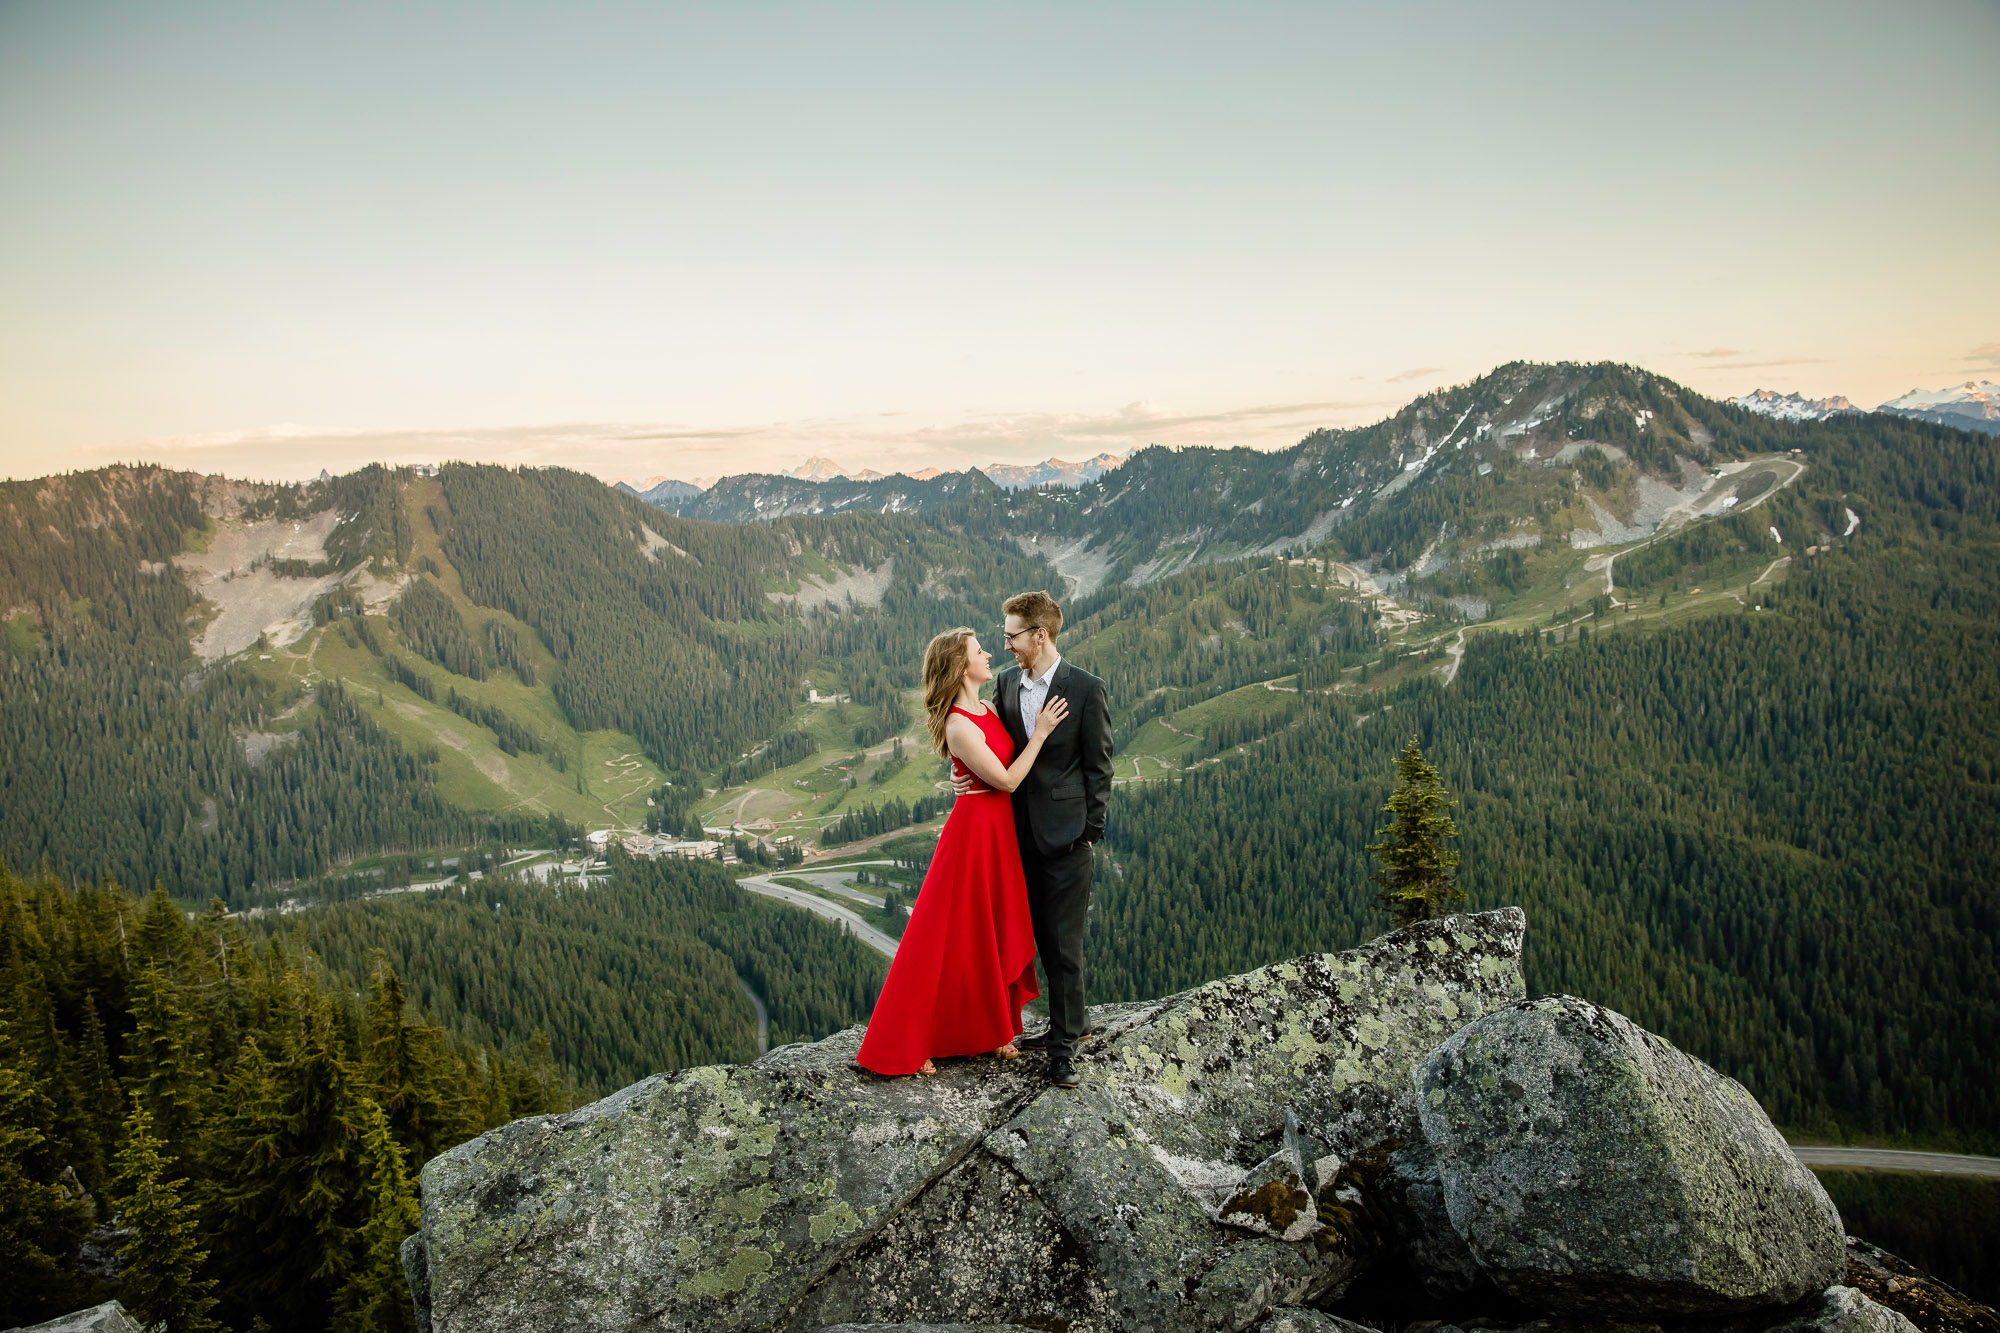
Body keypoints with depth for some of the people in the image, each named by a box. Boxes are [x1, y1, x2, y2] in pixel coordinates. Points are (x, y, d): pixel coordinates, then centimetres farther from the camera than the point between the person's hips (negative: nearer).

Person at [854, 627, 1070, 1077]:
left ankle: (991, 1029, 32)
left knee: (996, 933, 17)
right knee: (951, 939, 0)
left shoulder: (987, 710, 6)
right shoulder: (959, 727, -22)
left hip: (1000, 830, 9)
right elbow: (1005, 780, -18)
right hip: (975, 832, -9)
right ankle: (902, 1047, 12)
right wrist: (1039, 734, -16)